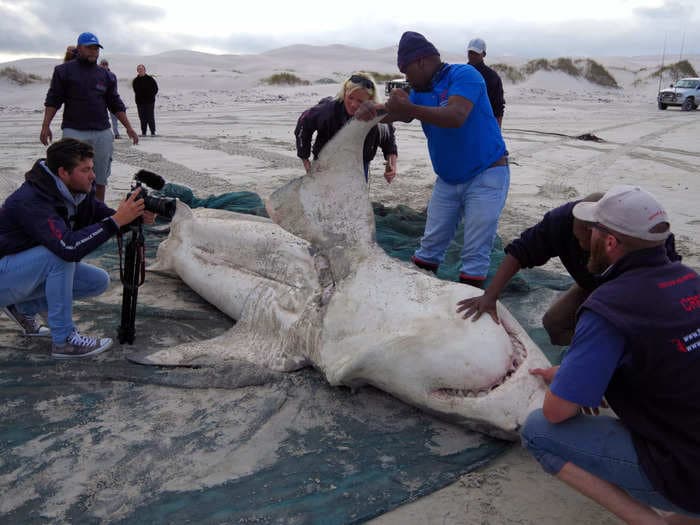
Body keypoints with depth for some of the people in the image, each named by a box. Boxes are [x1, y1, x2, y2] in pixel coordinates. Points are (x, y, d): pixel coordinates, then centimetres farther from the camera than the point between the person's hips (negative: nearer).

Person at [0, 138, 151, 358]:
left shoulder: (79, 191, -8)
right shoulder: (32, 201, -31)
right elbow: (69, 247, -43)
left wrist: (137, 217, -22)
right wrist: (117, 220, -43)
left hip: (35, 269, 8)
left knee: (99, 281, -5)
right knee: (60, 252, -32)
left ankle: (25, 308, 9)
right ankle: (64, 340, -22)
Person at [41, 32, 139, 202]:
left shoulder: (106, 75, 14)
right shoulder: (65, 71, 4)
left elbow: (116, 104, 16)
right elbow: (53, 100, 2)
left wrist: (129, 128, 9)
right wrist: (46, 126, -7)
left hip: (102, 133, 4)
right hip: (74, 131, -3)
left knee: (100, 178, 7)